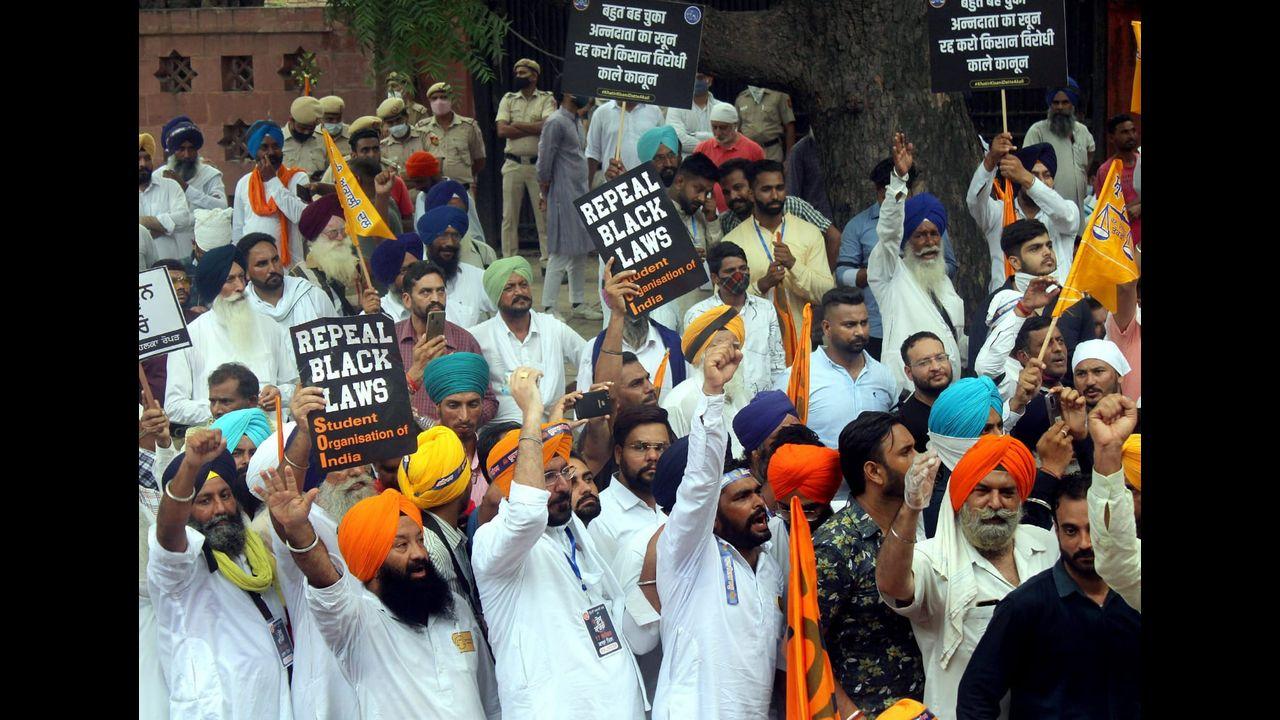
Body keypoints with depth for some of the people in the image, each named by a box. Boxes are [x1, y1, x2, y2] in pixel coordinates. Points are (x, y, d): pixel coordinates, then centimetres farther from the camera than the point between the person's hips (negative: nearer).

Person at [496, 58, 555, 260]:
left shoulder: (546, 99, 3)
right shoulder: (508, 99, 11)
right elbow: (502, 130, -3)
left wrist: (518, 125, -8)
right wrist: (533, 129, -8)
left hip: (538, 165, -3)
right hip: (513, 165, 3)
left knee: (544, 213, -3)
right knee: (509, 215, 3)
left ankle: (548, 257, 0)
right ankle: (509, 259, 8)